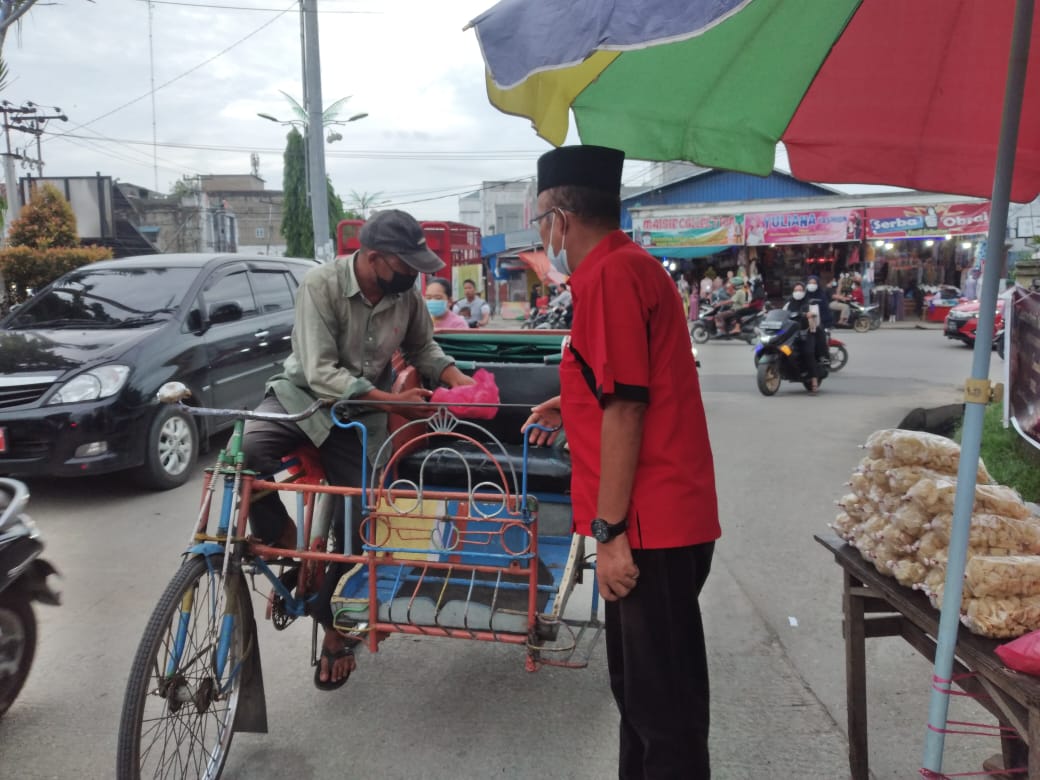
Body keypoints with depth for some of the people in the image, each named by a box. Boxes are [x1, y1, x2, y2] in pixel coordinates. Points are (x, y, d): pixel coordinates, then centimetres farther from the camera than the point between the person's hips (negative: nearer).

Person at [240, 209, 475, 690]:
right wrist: (393, 401, -31)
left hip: (362, 413, 3)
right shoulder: (321, 284, -22)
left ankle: (334, 628, 20)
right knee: (244, 450, -33)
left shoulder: (406, 294, -10)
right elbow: (321, 372, -26)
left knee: (355, 523, -2)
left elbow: (424, 348, 7)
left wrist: (458, 380, -12)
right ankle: (283, 541, -5)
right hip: (304, 394, -2)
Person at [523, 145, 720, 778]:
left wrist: (609, 531, -19)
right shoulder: (632, 265, 17)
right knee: (642, 686, 22)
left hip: (651, 526, -10)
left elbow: (625, 409, -21)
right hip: (662, 517, 10)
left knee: (663, 702, 3)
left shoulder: (610, 274, -15)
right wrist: (574, 405, 32)